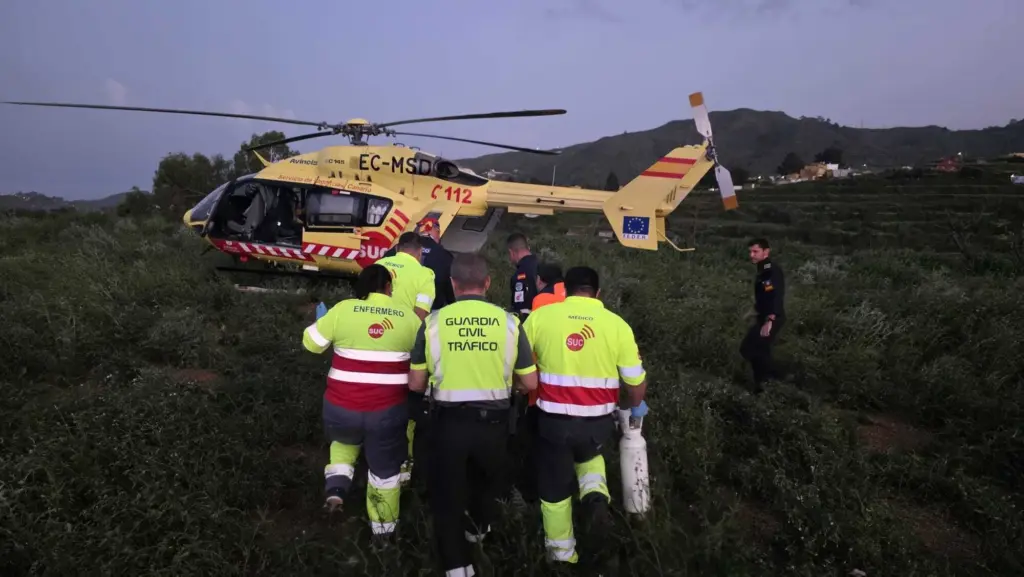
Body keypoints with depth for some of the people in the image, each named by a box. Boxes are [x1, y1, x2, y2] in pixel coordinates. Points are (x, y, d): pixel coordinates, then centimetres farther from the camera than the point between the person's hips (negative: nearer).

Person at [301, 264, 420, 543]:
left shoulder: (343, 309, -5)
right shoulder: (407, 316, -1)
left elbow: (311, 342, 4)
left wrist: (322, 321, 24)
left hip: (342, 406, 1)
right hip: (388, 410, 0)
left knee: (345, 440, 34)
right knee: (385, 468, 19)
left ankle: (336, 485, 13)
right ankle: (383, 525, 33)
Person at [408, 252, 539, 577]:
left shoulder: (434, 322, -6)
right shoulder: (508, 321, -6)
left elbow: (415, 384, -1)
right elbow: (530, 383, -1)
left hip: (448, 421, -2)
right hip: (492, 421, 2)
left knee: (447, 493, 18)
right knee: (487, 482, 31)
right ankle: (478, 528, 55)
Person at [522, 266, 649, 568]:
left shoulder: (540, 316, -7)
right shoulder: (617, 324, -6)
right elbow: (637, 382, -1)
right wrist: (635, 406, 21)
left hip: (554, 420, -1)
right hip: (599, 423, 1)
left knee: (554, 489, 20)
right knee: (589, 455, 34)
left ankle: (562, 554, 35)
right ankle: (596, 494, 8)